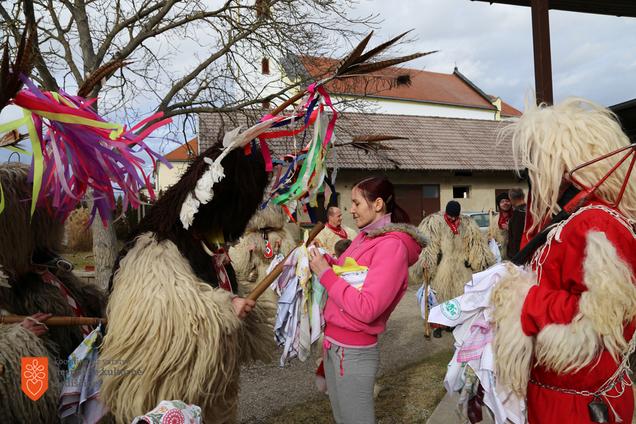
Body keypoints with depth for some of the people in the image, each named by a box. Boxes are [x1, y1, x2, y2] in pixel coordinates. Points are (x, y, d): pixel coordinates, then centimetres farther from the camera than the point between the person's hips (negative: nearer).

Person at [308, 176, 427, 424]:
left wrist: (325, 274, -19)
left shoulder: (392, 246, -19)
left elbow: (366, 309, -25)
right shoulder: (365, 236, 6)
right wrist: (324, 260, -1)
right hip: (333, 343, 8)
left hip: (354, 351, -8)